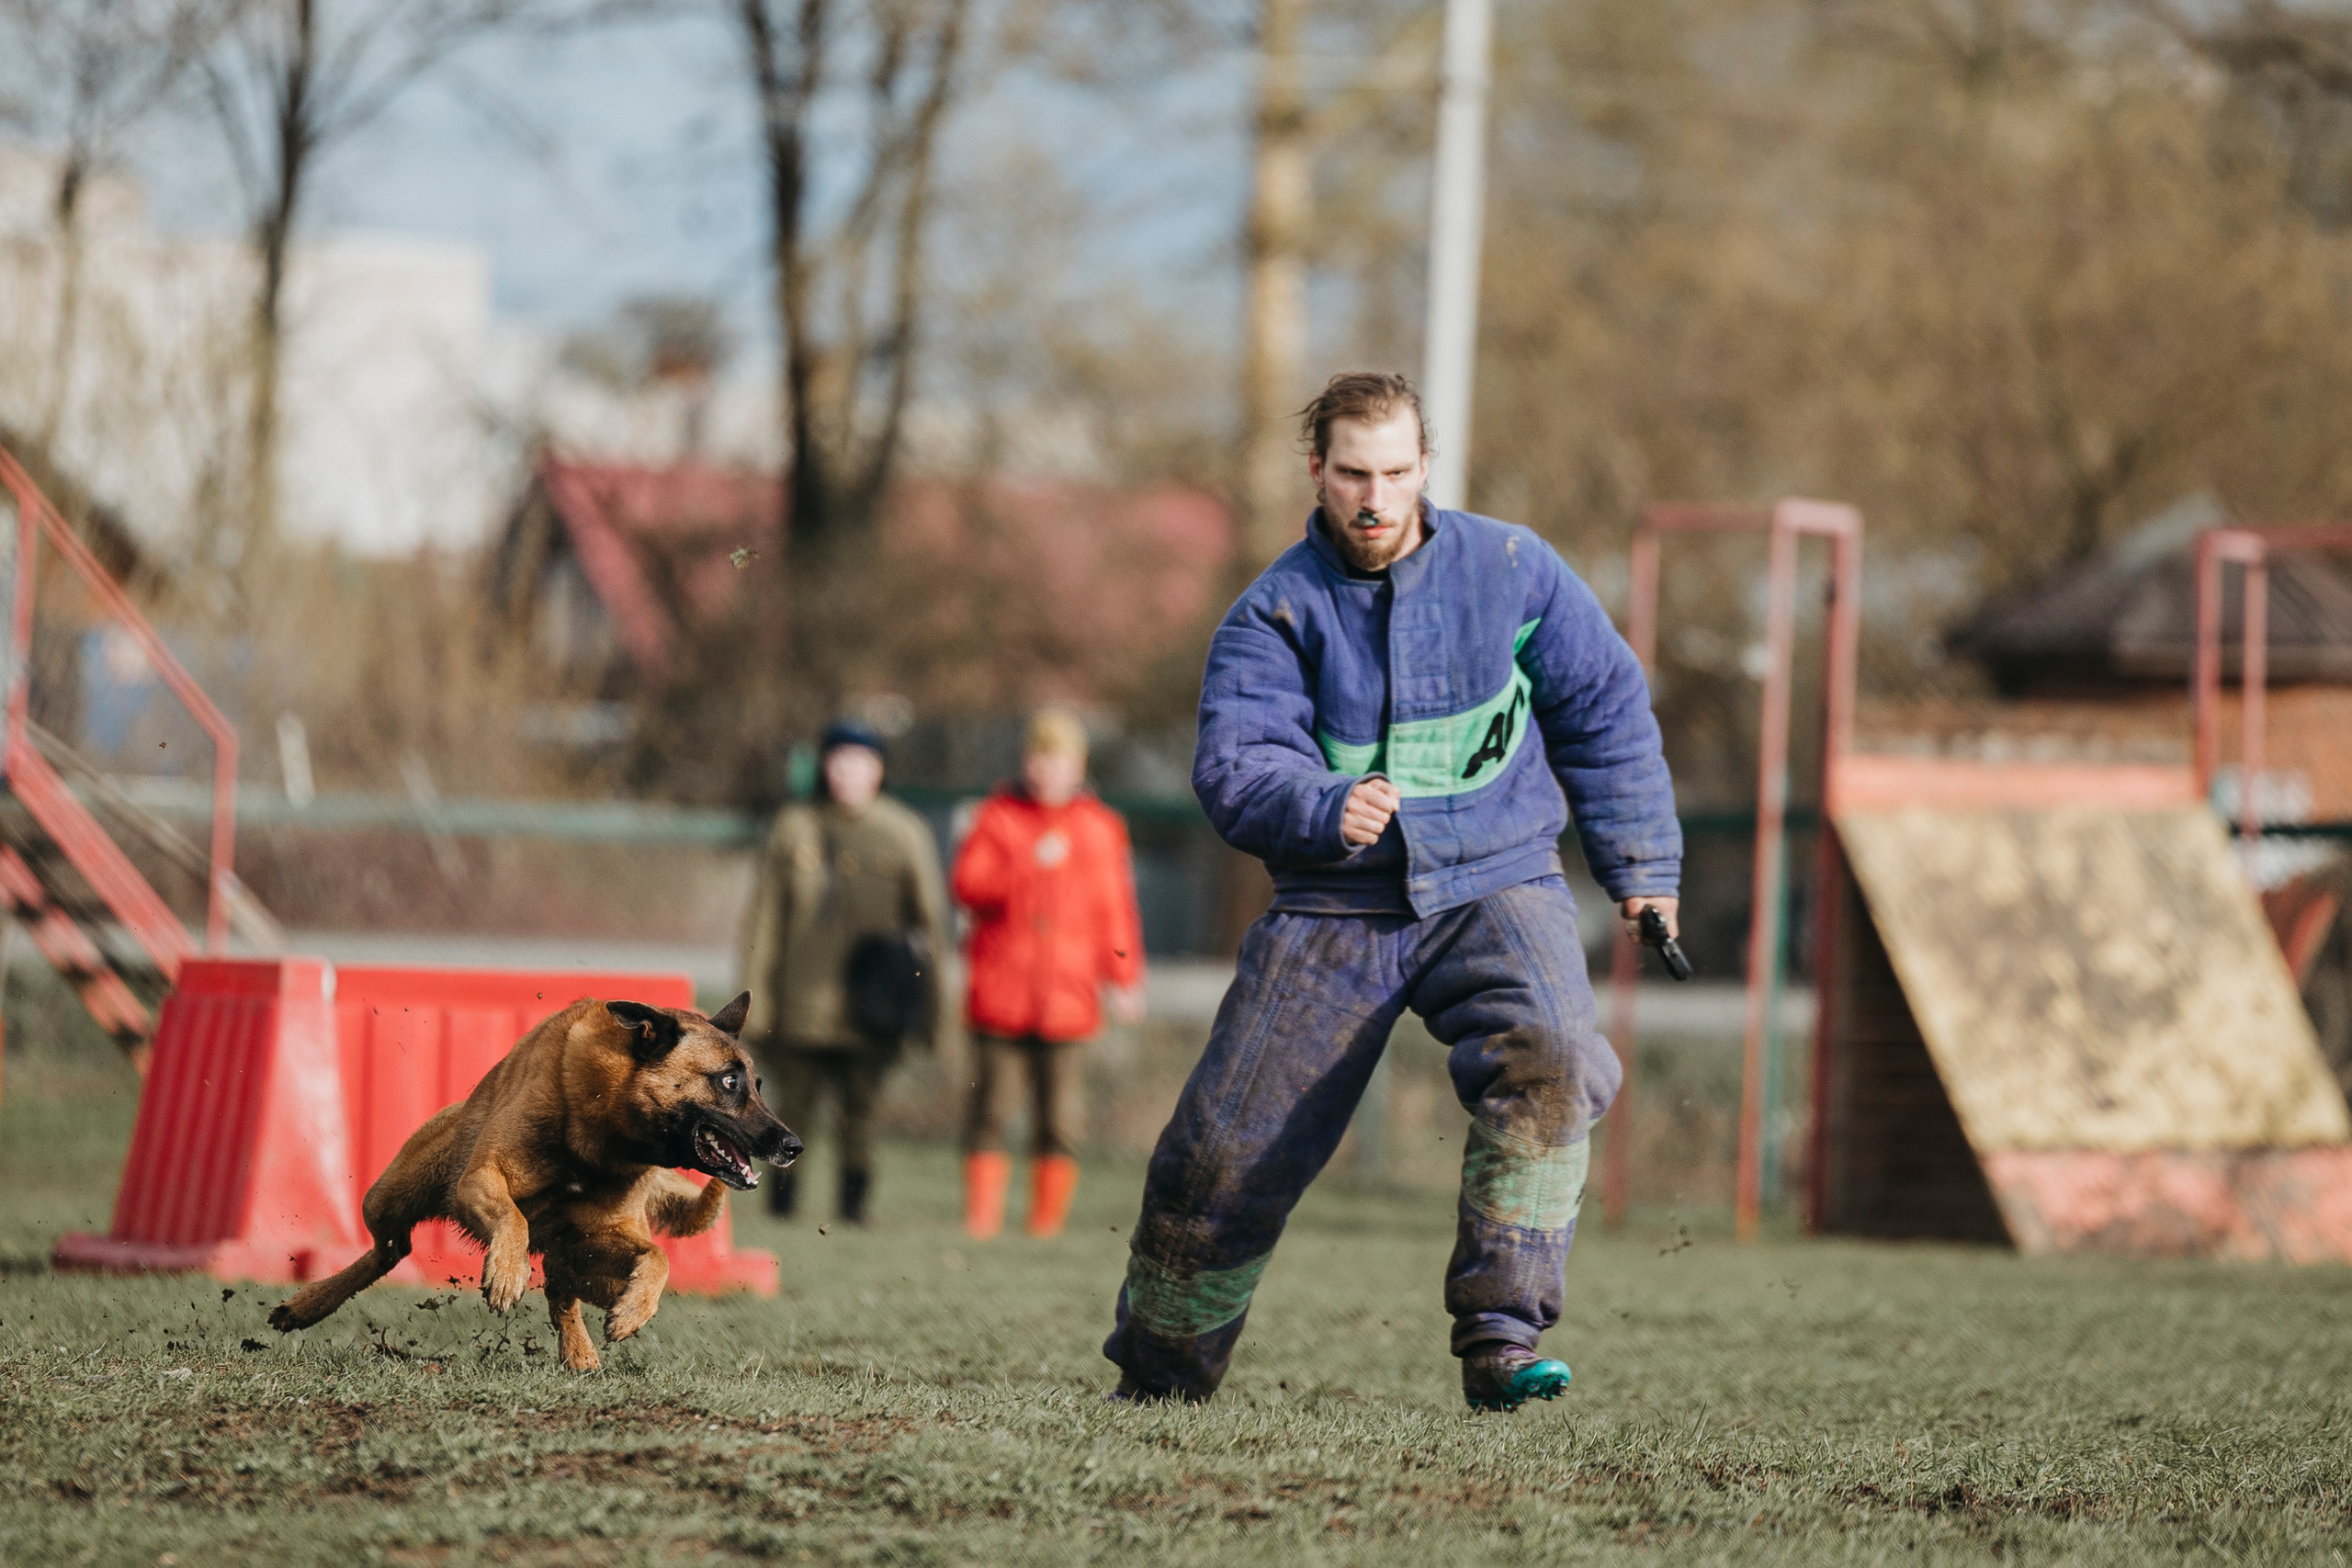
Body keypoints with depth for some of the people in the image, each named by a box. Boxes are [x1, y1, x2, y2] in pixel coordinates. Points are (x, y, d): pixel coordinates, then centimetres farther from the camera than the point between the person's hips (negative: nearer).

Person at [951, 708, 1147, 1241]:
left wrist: (1125, 981, 3)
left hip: (1067, 994, 0)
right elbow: (968, 885, -4)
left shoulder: (1100, 828, 9)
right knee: (991, 1105, -3)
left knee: (1058, 1114, -1)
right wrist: (1031, 866, -15)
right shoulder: (998, 817, 7)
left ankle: (1048, 1220, 4)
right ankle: (982, 1214, 0)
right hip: (1000, 993, 0)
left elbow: (1116, 909, 9)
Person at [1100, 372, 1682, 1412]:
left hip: (1493, 886, 0)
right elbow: (1235, 764, -14)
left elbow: (1604, 710, 12)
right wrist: (1328, 810, -35)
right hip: (1335, 908, 0)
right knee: (1224, 1153, -2)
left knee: (1546, 1063, -31)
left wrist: (1641, 868, 13)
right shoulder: (1273, 613, -2)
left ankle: (1501, 1340, -29)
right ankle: (1156, 1382, 20)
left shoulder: (1509, 570, 1)